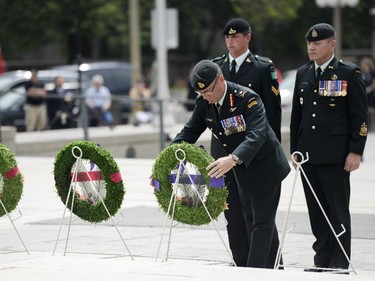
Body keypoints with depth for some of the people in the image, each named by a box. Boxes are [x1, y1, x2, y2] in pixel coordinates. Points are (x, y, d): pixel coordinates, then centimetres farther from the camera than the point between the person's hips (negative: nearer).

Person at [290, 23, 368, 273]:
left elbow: (360, 116, -5)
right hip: (308, 155, 5)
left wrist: (355, 151, -10)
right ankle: (322, 260, 15)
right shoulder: (303, 74, 13)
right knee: (316, 212, 8)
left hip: (335, 156, -5)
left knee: (338, 211, -1)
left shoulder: (349, 73, -3)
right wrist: (295, 149, 14)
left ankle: (340, 264, 4)